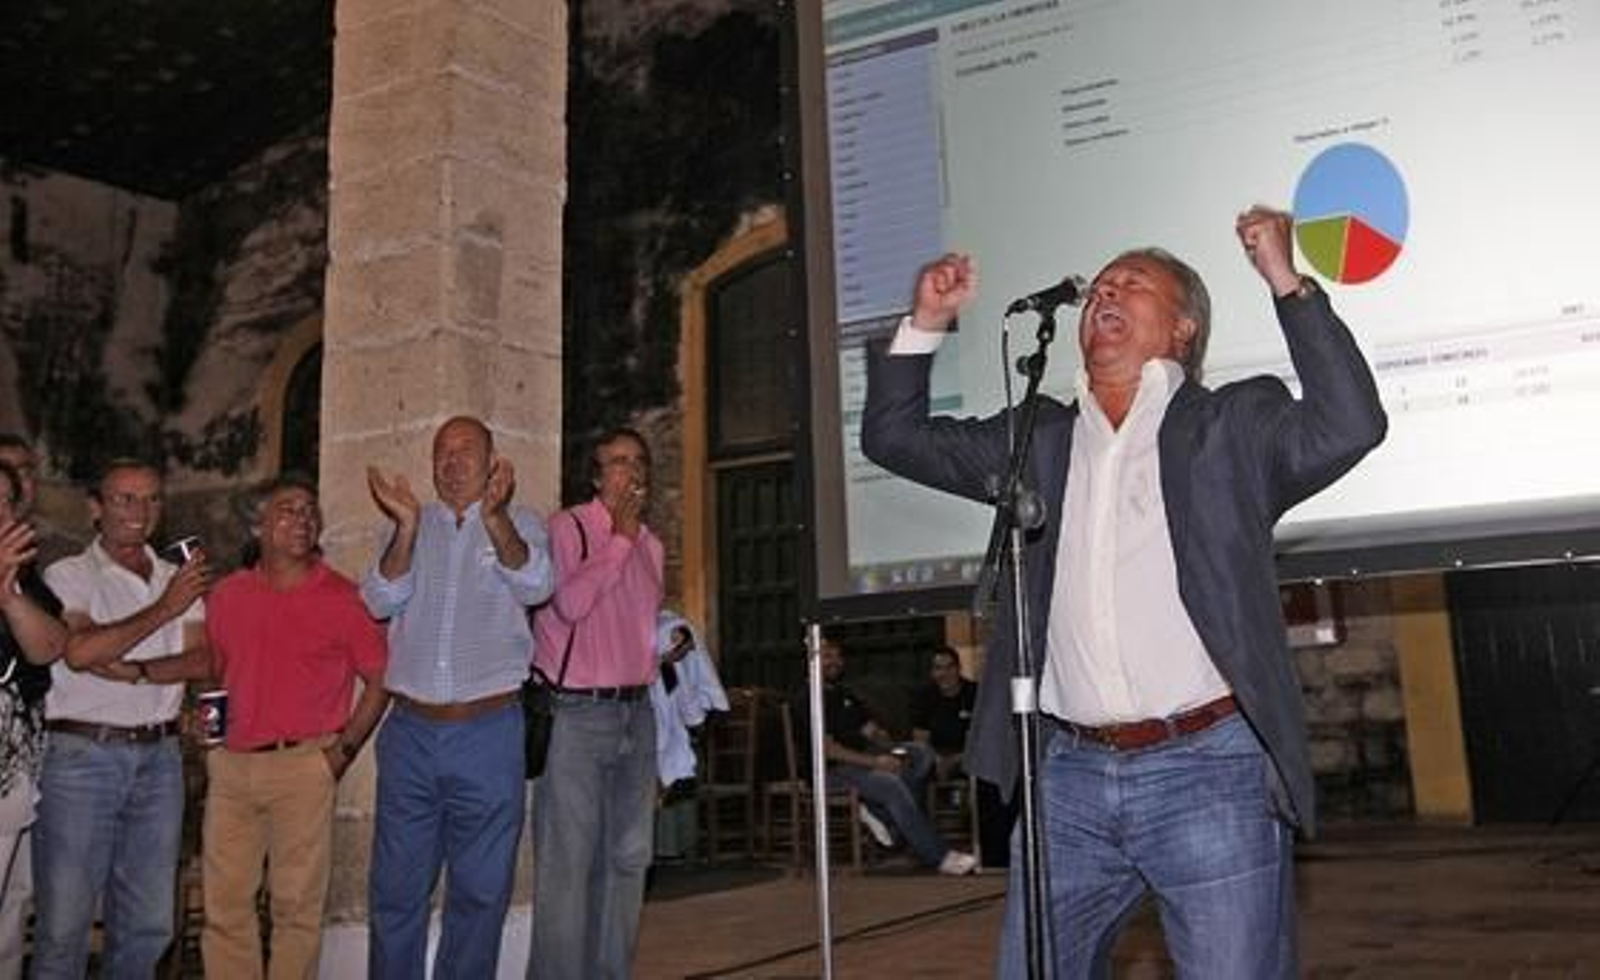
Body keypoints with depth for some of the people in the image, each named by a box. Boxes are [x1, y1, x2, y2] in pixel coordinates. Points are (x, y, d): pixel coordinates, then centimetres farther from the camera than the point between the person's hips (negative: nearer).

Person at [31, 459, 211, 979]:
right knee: (64, 922, -2)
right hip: (82, 755, -4)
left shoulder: (181, 579, 14)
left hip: (159, 758, 4)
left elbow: (201, 661, 3)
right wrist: (163, 609, -14)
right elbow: (78, 653, -15)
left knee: (148, 924, 8)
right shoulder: (69, 575, 2)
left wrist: (137, 672, -12)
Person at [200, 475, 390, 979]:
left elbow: (379, 680, 0)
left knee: (296, 904, 4)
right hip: (229, 763, 4)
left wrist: (342, 752, -5)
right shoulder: (226, 594, 9)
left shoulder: (342, 597, -2)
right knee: (223, 904, 9)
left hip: (303, 765, -3)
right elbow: (208, 673, 19)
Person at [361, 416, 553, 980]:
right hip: (411, 731, 2)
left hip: (489, 732, -2)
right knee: (396, 888, 9)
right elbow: (380, 602, -3)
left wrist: (494, 516, -30)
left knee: (480, 890, 7)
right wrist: (408, 528, -18)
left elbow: (535, 586, -14)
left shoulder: (519, 523, 5)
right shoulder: (409, 528, 11)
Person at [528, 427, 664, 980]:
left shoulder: (651, 544, 17)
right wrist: (620, 537, -12)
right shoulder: (568, 527, -3)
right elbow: (569, 602, -19)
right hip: (576, 712, -7)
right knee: (566, 862, -5)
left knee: (627, 859, 11)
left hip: (636, 711, 7)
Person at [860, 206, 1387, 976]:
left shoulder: (1234, 425, 4)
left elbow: (1348, 425, -13)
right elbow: (893, 436, 18)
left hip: (1208, 770, -3)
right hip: (1068, 777, 4)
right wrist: (926, 323, 8)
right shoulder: (1038, 439, 14)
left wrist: (1287, 284, -13)